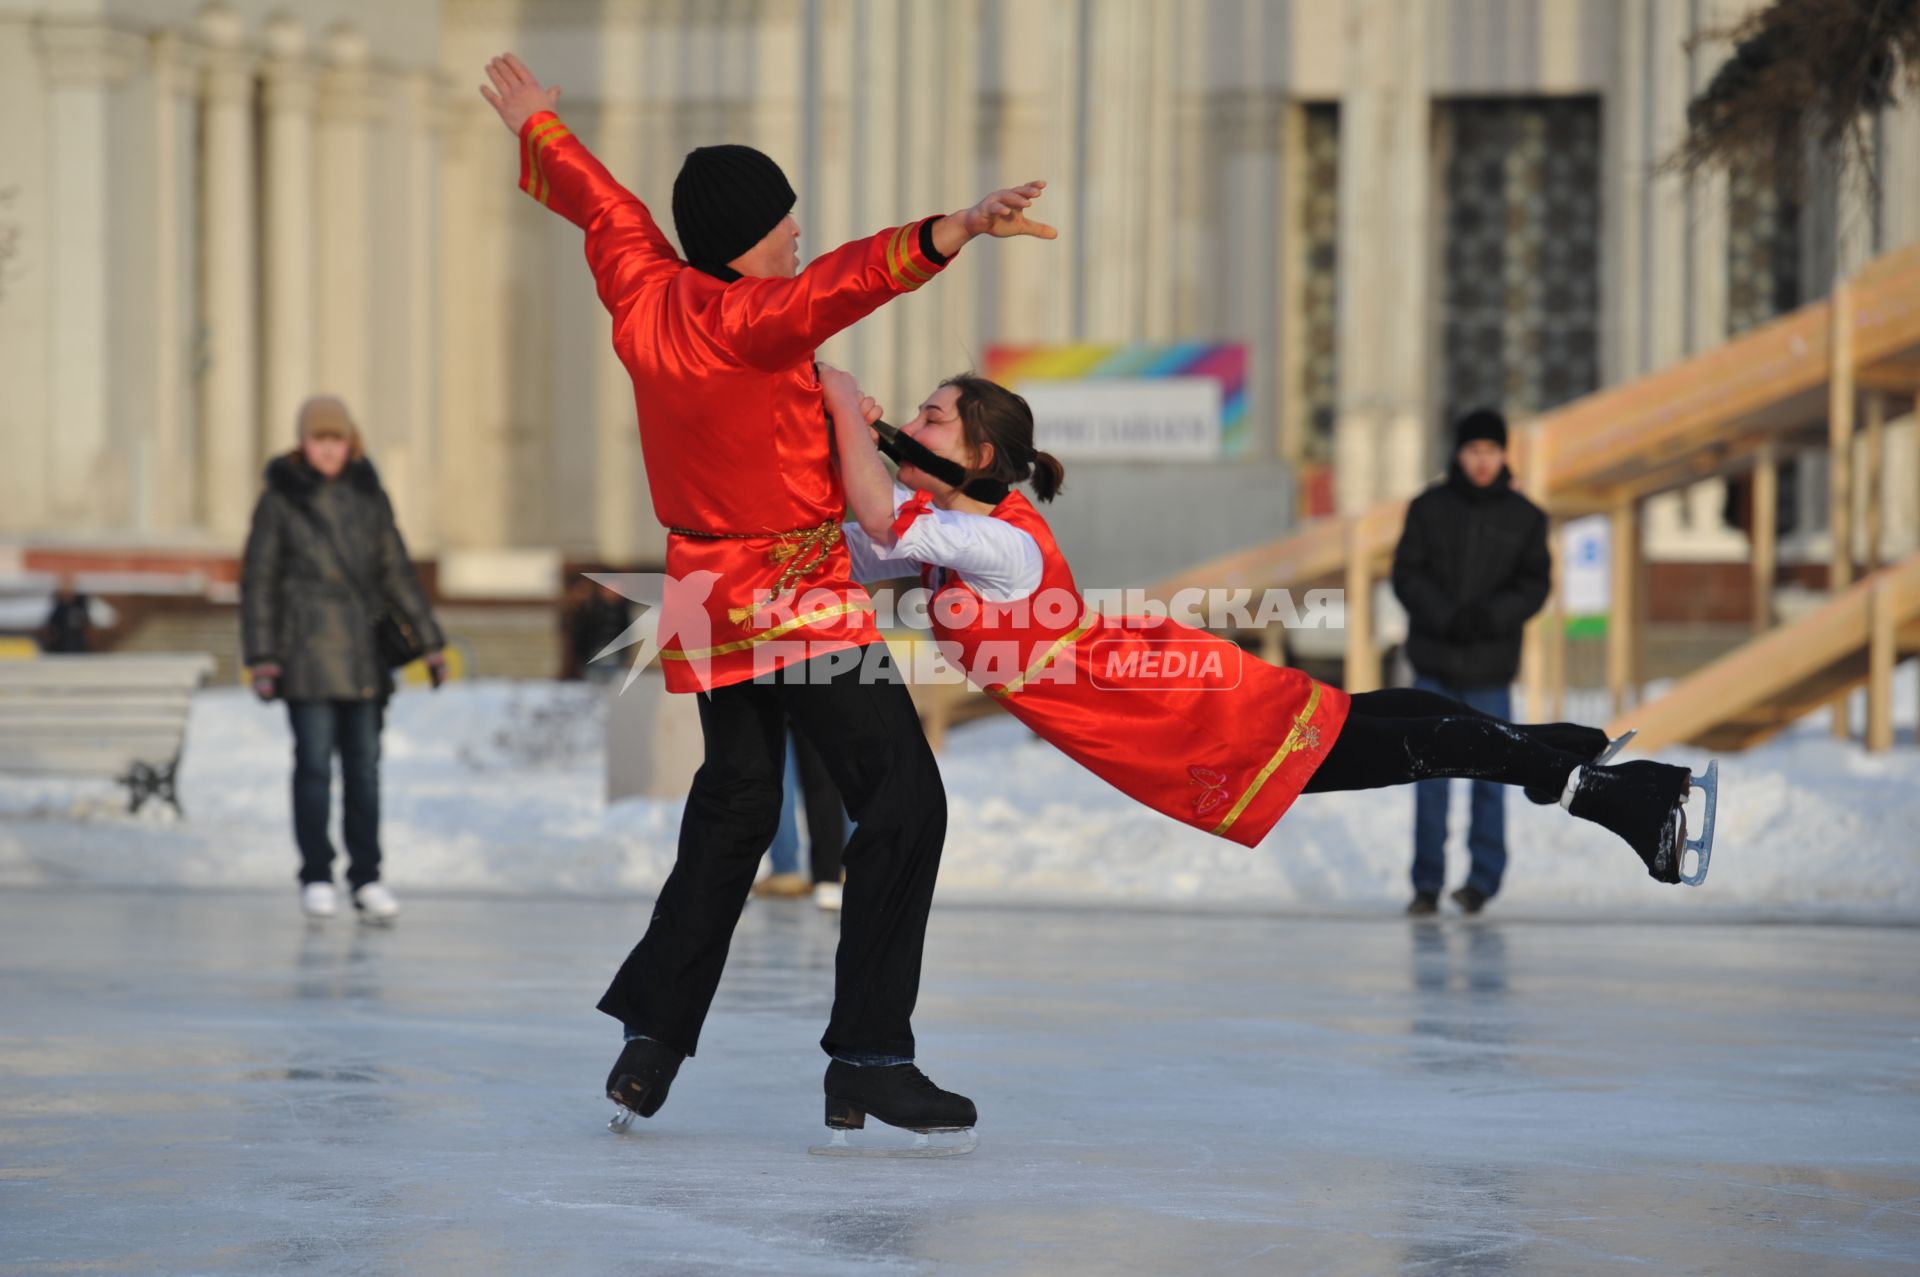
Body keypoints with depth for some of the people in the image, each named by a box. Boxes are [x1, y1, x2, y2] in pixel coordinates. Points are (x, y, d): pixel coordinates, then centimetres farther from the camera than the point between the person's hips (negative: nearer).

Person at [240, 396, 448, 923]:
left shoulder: (369, 497, 7)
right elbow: (258, 582, 0)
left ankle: (366, 880, 7)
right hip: (306, 650, -3)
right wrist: (261, 658, -6)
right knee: (314, 763, -5)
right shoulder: (280, 500, -2)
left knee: (364, 765, 3)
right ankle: (316, 878, 3)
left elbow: (397, 574, 11)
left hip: (364, 655, 3)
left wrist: (430, 642, 8)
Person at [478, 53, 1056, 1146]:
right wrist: (952, 233, -53)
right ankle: (868, 1063, -14)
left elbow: (601, 202, 21)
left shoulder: (643, 296, 2)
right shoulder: (751, 318, -19)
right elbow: (851, 276, -38)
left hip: (707, 603, 9)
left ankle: (652, 1044, 19)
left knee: (733, 812, 20)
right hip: (802, 600, -9)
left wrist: (541, 127, 38)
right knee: (902, 802, -8)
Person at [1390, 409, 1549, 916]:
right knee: (1431, 774, 1)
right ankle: (1427, 884, 6)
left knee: (1488, 773, 0)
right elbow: (1406, 574, -2)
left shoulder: (1525, 518, 2)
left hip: (1490, 667, 0)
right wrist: (1446, 617, -18)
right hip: (1434, 664, 0)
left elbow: (1534, 585, -1)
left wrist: (1491, 615, -19)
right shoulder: (1429, 508, 2)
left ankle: (1483, 878, 12)